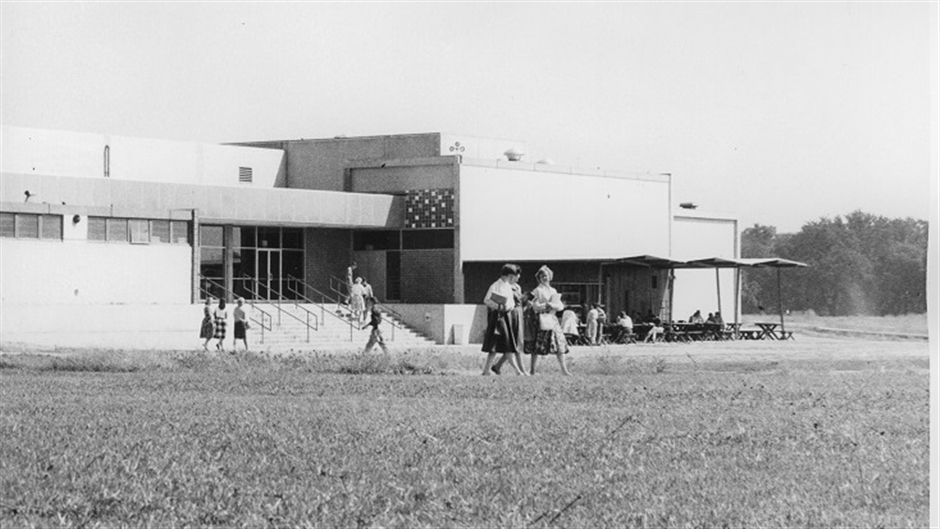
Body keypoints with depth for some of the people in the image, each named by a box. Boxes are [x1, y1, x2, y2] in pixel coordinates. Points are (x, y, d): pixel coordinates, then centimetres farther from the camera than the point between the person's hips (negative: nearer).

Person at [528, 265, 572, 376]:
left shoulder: (553, 291, 18)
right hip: (541, 320, -5)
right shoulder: (537, 291, 1)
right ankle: (531, 369, 0)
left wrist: (552, 305, -8)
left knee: (560, 344, -3)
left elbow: (560, 306, 11)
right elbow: (535, 306, -7)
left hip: (552, 319, 5)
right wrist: (546, 305, -17)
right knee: (536, 346, -8)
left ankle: (564, 369, -2)